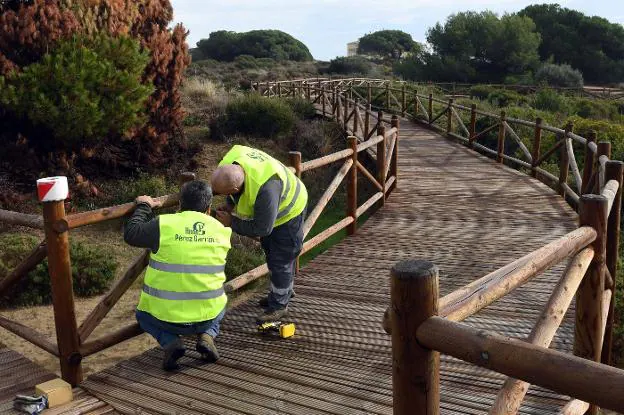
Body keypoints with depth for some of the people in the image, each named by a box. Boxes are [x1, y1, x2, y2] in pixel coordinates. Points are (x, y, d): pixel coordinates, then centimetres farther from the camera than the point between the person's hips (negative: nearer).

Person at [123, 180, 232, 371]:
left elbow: (130, 234, -1)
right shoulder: (221, 230, -1)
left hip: (167, 317, -2)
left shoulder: (164, 225, -12)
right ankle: (207, 335, 7)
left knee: (143, 315, 32)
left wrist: (143, 207, 15)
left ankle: (170, 341, 3)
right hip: (208, 316, 2)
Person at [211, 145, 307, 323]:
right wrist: (230, 205, -10)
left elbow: (262, 228, -35)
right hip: (263, 208, 8)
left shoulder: (264, 188, -49)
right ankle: (284, 290, 44)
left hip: (288, 210, -8)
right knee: (270, 252, 23)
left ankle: (279, 305, 20)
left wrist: (232, 222, -27)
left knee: (281, 259, 1)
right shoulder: (228, 162, -26)